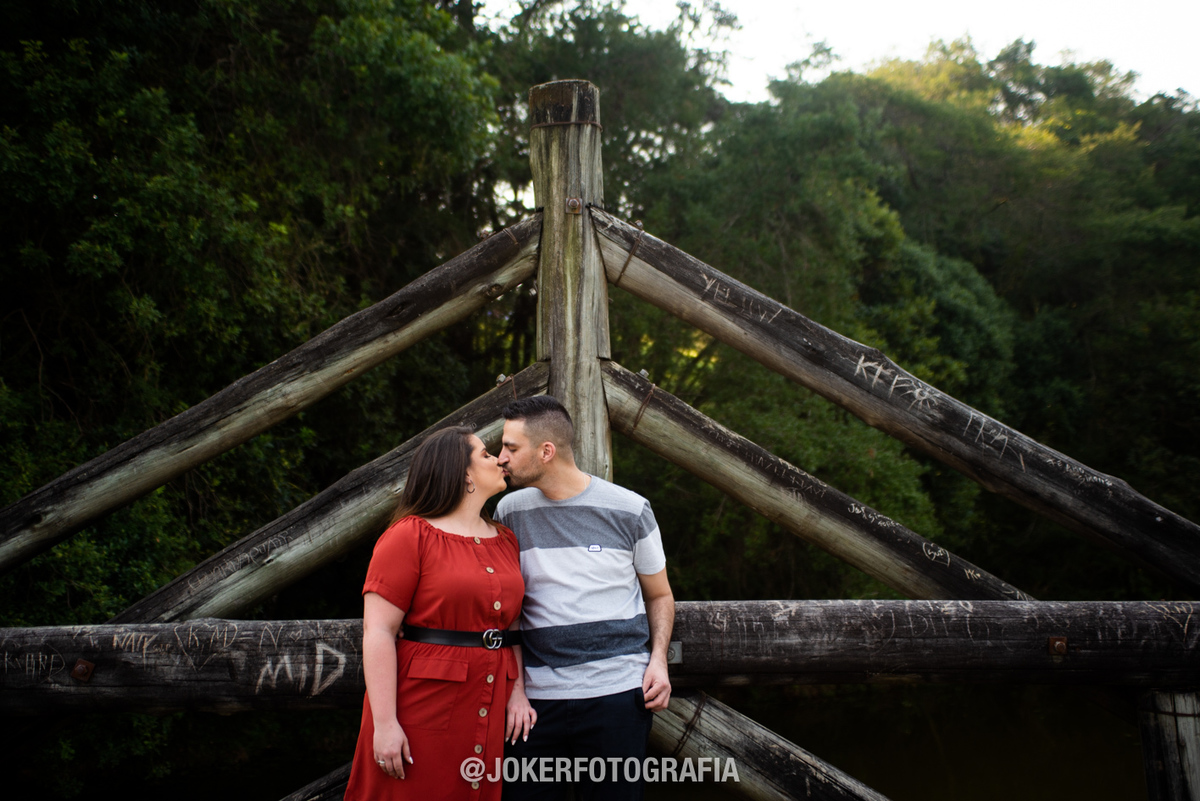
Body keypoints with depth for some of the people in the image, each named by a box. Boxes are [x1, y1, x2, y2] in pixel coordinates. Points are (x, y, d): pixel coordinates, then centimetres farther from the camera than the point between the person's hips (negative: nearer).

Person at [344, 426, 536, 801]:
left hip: (487, 713, 6)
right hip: (419, 710, -5)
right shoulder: (410, 536, -7)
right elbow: (378, 632, -11)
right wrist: (385, 724, -16)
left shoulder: (505, 541, 13)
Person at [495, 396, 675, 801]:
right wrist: (513, 687, 1)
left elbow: (659, 596, 10)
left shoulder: (629, 510, -1)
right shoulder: (510, 511, 5)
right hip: (536, 696, 2)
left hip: (617, 693, -2)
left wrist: (658, 659, -6)